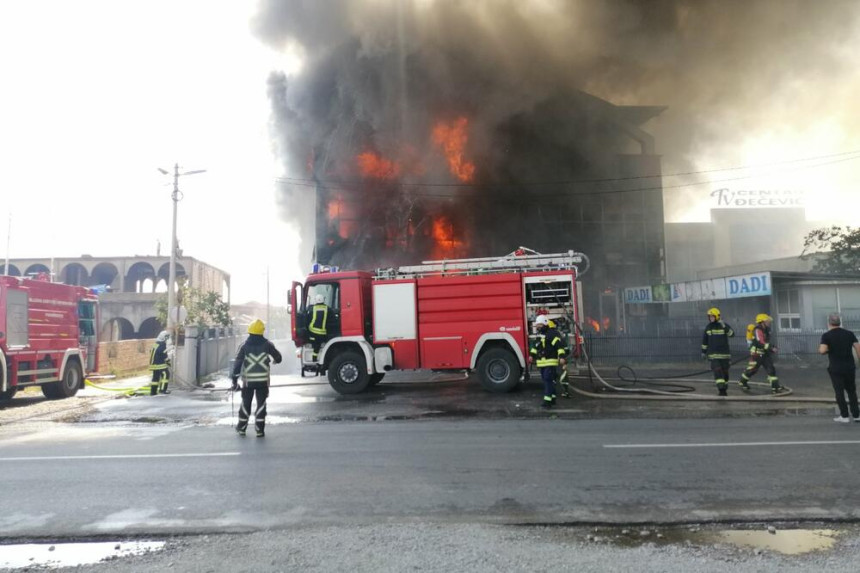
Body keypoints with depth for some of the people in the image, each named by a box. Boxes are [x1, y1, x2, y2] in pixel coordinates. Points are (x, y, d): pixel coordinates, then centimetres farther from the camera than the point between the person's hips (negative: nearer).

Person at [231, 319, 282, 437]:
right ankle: (260, 430, 2)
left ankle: (241, 428, 24)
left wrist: (235, 380, -5)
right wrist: (272, 360, 29)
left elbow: (237, 363, -8)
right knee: (261, 403, 4)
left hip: (248, 380, 1)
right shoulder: (267, 345, -3)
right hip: (263, 380, -1)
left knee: (246, 404, 14)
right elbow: (278, 358, 5)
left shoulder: (244, 345, -4)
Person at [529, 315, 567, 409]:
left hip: (551, 362, -9)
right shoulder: (539, 335, 16)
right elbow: (535, 345, 30)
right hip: (542, 363, 9)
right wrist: (532, 355, 28)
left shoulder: (552, 334, -12)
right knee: (546, 380, 13)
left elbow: (560, 346, -19)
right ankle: (552, 398, 23)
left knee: (548, 380, -13)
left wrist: (562, 357, -26)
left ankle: (548, 400, -16)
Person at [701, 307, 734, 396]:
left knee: (725, 371, 6)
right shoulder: (708, 327, 6)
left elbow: (731, 334, -22)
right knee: (717, 370, -13)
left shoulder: (724, 325, -4)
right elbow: (705, 340, 14)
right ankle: (721, 389, -15)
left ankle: (725, 388, 25)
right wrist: (703, 351, 16)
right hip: (713, 354, 1)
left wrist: (724, 327, -35)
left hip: (724, 353, -1)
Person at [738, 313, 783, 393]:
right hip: (757, 354, -8)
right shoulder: (758, 330, -20)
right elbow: (760, 342, -31)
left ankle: (775, 386, -2)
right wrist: (771, 348, -34)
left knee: (771, 369, -2)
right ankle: (742, 382, 25)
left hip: (765, 354, 8)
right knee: (752, 369, 4)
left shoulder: (766, 330, 9)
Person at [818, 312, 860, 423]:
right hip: (850, 367, 3)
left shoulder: (826, 335, -8)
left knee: (839, 391, 5)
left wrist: (820, 348, 2)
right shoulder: (849, 333, 3)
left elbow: (822, 350, -20)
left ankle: (844, 416, 8)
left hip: (836, 368, -3)